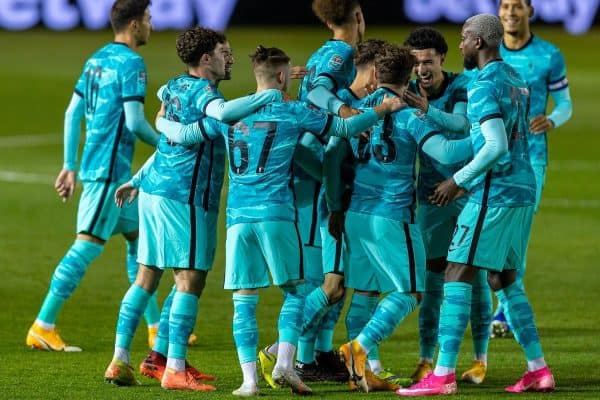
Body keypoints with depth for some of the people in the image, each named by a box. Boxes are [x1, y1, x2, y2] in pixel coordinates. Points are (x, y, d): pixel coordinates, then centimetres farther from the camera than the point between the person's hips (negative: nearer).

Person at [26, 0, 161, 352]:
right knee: (88, 245, -9)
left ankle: (156, 327, 20)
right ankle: (43, 327, -10)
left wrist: (70, 166, 17)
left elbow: (72, 112, 14)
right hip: (109, 170, -10)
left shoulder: (97, 59, 14)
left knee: (138, 239, 15)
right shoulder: (131, 63, -13)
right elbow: (134, 120, -18)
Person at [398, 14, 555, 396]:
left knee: (458, 277, -8)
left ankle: (443, 375, -12)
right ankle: (539, 370, 16)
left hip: (494, 194, -9)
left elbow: (496, 147, -23)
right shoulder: (517, 80, 15)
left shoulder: (485, 87, -13)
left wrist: (458, 181, -15)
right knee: (506, 280, 17)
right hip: (524, 192, 9)